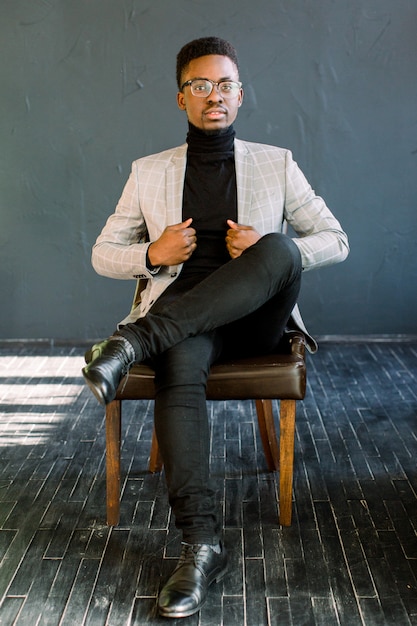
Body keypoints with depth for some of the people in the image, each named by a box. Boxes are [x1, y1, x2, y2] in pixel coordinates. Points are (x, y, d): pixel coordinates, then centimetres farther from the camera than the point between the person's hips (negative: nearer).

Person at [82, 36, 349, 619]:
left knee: (280, 249, -33)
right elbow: (103, 254, 16)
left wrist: (269, 248, -10)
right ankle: (202, 543, -36)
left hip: (254, 317, 0)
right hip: (184, 317, 0)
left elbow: (336, 241, 10)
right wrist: (152, 255, -7)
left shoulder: (276, 164, 13)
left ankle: (136, 339, -39)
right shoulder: (149, 172, 14)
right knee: (178, 368, -37)